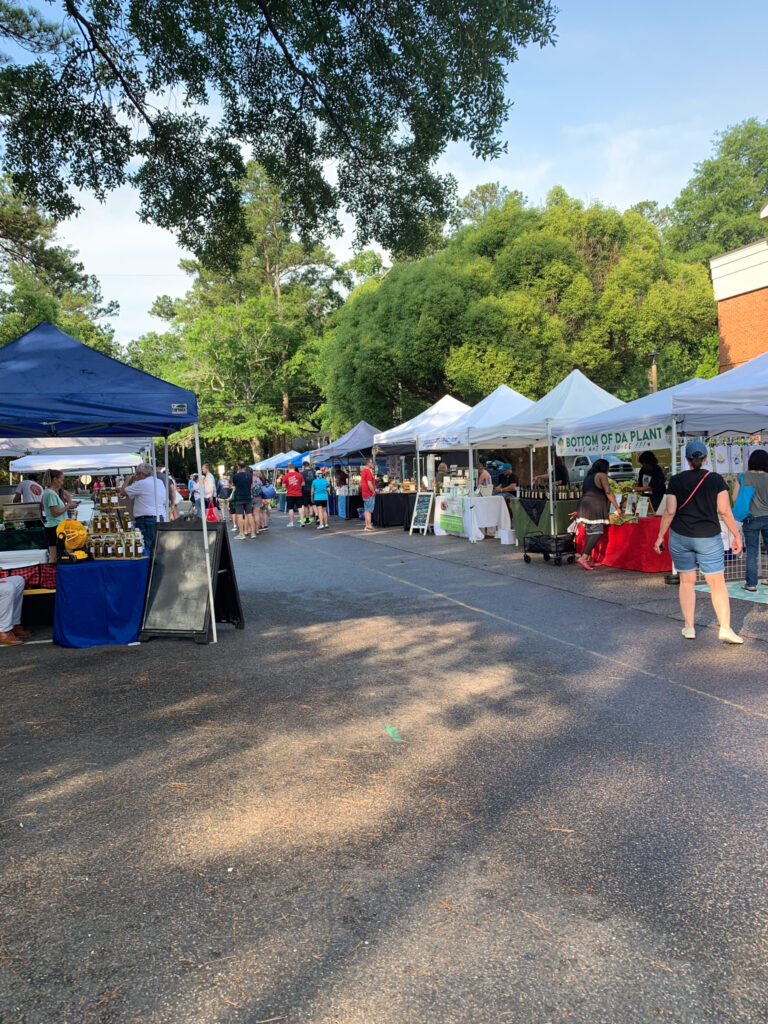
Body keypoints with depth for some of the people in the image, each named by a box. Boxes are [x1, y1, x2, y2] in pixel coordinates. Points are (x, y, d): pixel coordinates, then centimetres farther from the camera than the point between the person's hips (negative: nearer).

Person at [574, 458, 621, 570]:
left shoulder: (588, 477, 24)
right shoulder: (601, 476, 0)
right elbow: (608, 492, -4)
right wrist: (617, 508, 0)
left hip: (584, 506, 9)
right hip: (594, 507, -9)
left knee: (590, 533, 9)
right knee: (597, 532, -11)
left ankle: (588, 559, 6)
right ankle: (583, 557, -20)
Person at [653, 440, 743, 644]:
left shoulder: (675, 480, -3)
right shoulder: (716, 479, -5)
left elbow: (670, 511, -5)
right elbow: (725, 511, -6)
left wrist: (660, 536, 3)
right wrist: (736, 535, 3)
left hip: (680, 537, 1)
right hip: (708, 538, -1)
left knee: (686, 581, 12)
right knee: (717, 583, 5)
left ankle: (689, 627, 14)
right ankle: (725, 628, 0)